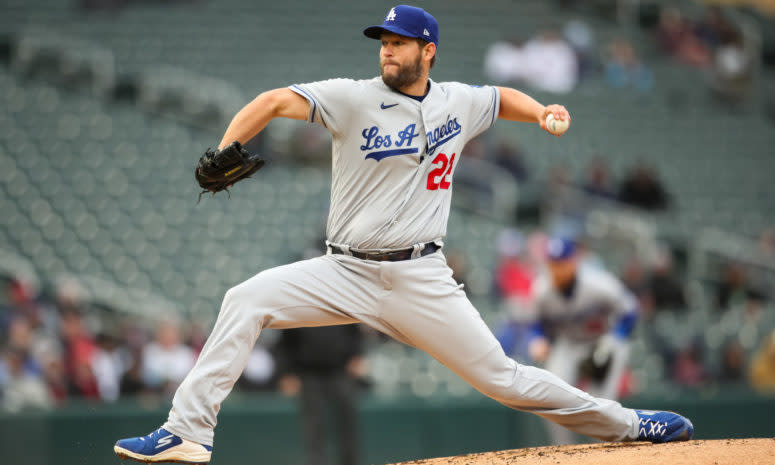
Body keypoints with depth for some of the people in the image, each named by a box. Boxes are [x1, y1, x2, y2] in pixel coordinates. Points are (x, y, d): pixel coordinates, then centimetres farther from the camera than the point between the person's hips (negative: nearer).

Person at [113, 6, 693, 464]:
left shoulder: (459, 103, 5)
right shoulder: (354, 99, -6)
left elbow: (505, 98, 27)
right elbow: (276, 101, -18)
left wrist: (543, 113, 5)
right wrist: (224, 152, -33)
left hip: (421, 277, 0)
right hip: (346, 272, 0)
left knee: (500, 377, -1)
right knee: (247, 301, -19)